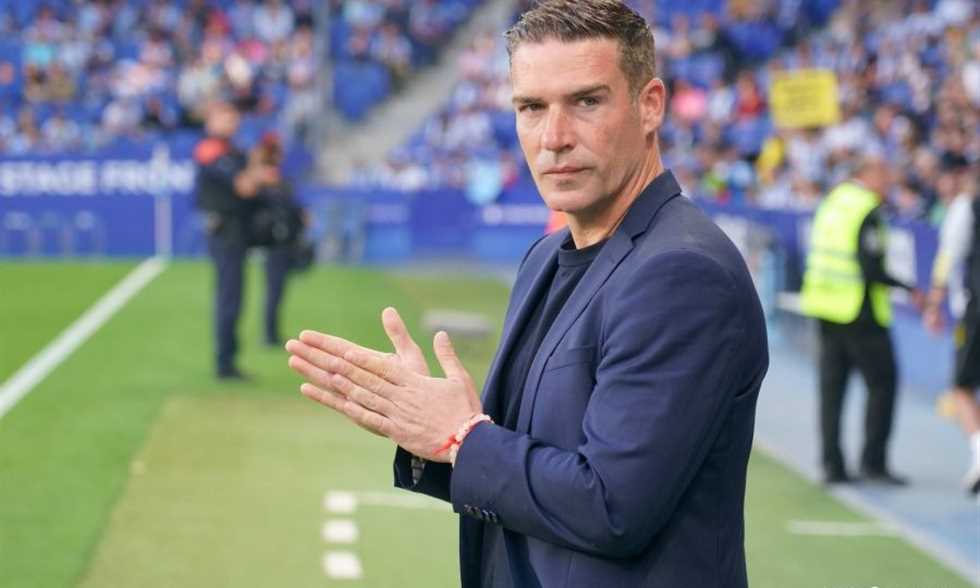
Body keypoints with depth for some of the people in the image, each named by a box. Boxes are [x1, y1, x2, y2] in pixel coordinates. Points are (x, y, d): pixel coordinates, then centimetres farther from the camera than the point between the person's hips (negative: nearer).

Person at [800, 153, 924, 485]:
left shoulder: (833, 201, 10)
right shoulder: (868, 212, -15)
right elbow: (871, 269, -21)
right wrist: (909, 290, -11)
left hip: (826, 307, 8)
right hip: (859, 312, -8)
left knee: (832, 386, 10)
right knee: (882, 383, 2)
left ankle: (832, 464, 10)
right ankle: (873, 461, 1)